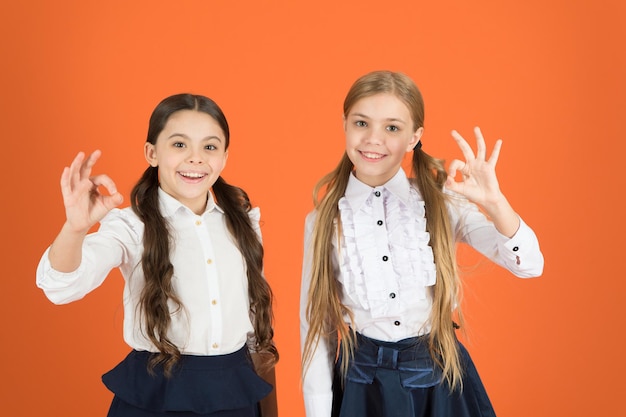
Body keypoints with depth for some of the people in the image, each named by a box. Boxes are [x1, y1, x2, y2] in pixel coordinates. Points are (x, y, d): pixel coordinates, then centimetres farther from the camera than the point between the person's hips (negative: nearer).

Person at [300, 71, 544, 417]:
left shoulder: (441, 200, -7)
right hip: (361, 382, 0)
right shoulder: (324, 218, -5)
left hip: (439, 379, 0)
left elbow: (528, 265, -14)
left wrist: (494, 202, -31)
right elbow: (314, 322, 0)